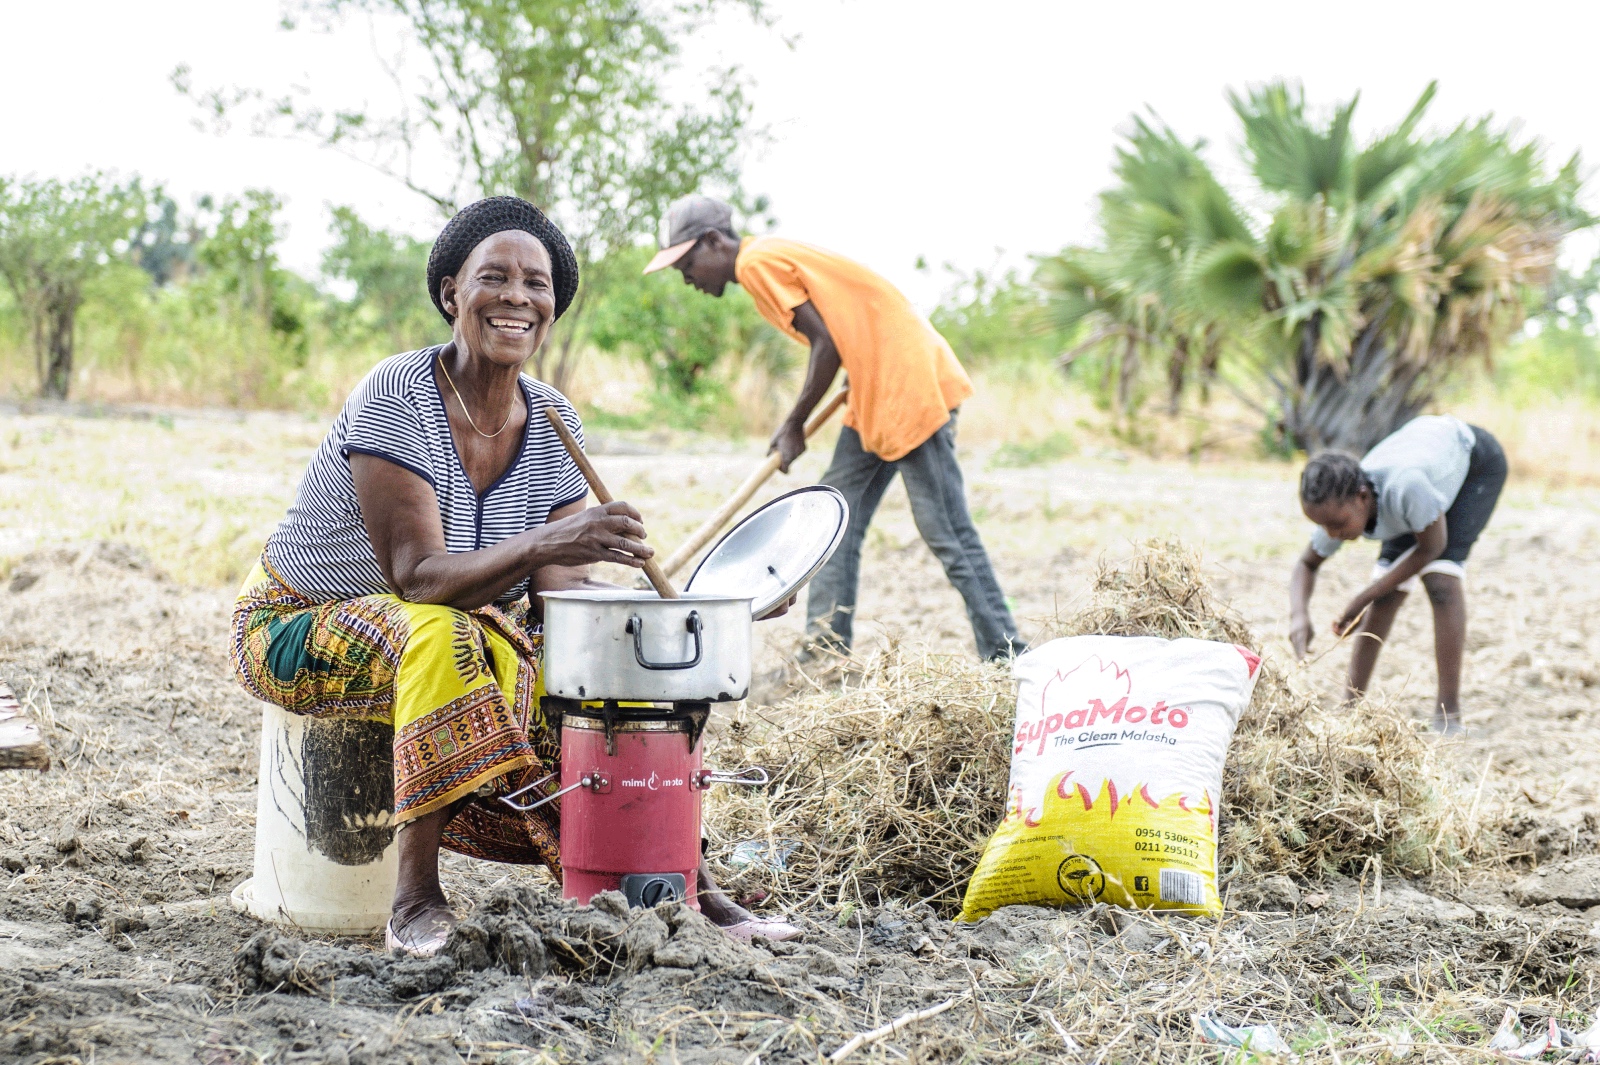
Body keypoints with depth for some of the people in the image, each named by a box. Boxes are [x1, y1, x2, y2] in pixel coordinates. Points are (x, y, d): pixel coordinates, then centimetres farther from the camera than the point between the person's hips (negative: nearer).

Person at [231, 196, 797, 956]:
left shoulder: (555, 423, -4)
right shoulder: (396, 397, -24)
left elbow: (561, 588, -8)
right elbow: (417, 577, -32)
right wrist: (537, 546, -47)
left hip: (457, 637, 7)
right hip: (301, 628, -6)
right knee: (440, 634, -37)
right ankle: (416, 893, -30)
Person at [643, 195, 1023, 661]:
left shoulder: (758, 263, -11)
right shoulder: (773, 257, 18)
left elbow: (827, 342, -15)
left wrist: (794, 426, -5)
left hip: (913, 384, -10)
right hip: (875, 393, 10)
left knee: (946, 531, -9)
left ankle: (1006, 660, -7)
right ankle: (826, 650, 8)